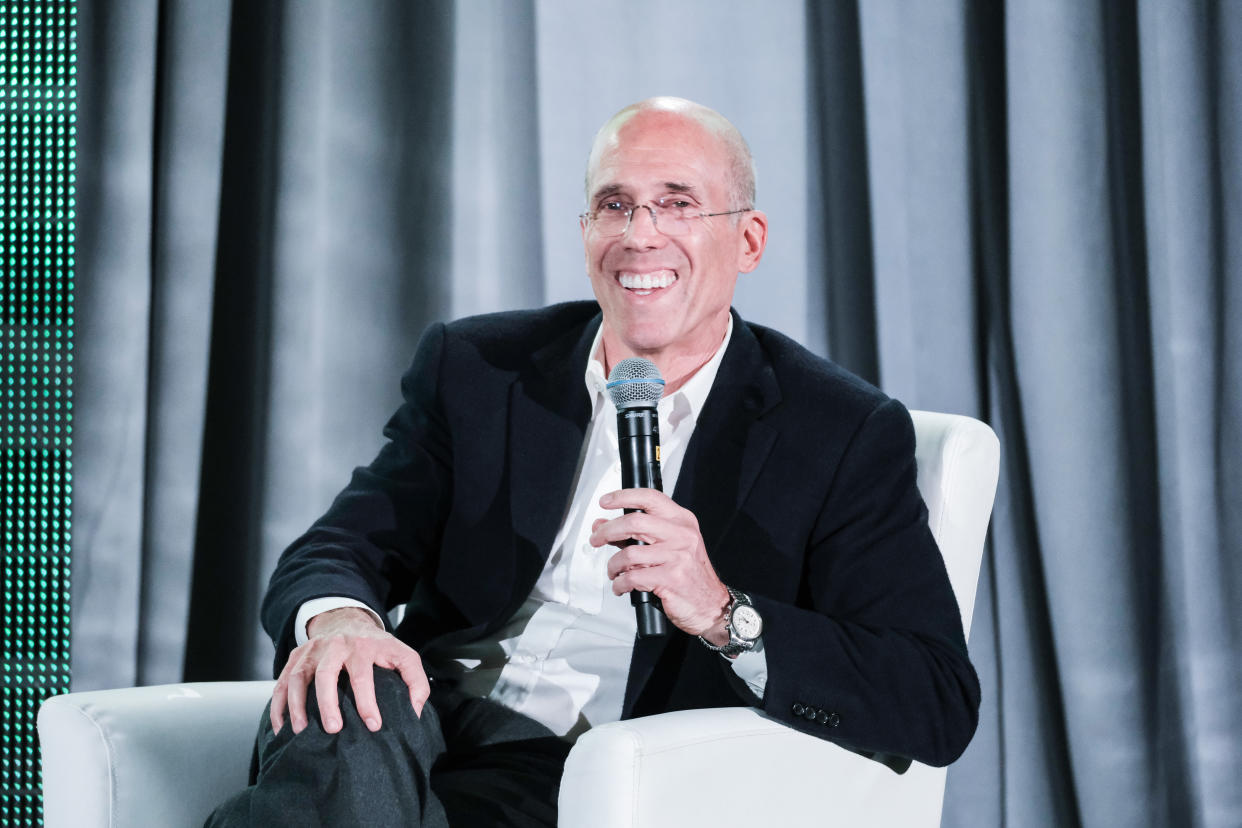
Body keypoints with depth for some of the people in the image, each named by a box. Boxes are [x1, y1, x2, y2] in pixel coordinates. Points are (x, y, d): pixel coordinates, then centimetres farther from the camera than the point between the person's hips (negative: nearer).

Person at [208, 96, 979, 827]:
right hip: (435, 719, 3)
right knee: (347, 694, -34)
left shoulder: (844, 435, 2)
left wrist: (722, 612, -22)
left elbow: (942, 705, -6)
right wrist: (336, 615, -20)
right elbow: (344, 547, 8)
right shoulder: (474, 368, 14)